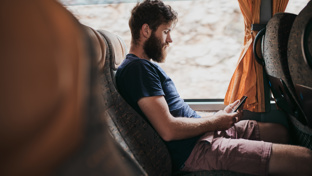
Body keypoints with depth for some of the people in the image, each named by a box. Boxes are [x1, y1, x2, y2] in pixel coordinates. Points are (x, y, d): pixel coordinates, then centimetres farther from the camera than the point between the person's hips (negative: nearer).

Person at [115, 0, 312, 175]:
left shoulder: (148, 66, 17)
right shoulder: (137, 68, -17)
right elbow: (169, 130, -24)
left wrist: (221, 116, 8)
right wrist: (215, 121, -9)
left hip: (204, 132, 11)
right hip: (194, 149, -11)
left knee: (280, 131, 24)